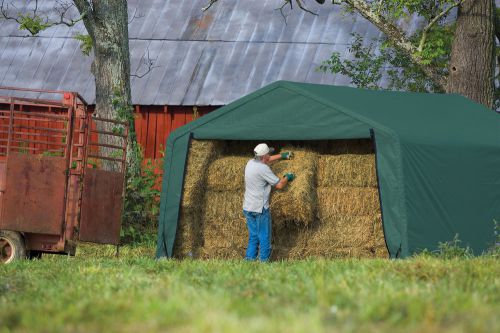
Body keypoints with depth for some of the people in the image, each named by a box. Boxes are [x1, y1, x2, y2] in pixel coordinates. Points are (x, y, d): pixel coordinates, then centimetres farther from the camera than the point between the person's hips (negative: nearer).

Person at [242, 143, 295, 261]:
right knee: (264, 237, 1)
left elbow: (266, 160, 30)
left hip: (247, 207, 8)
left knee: (253, 237, 14)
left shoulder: (251, 163, 7)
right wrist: (287, 177, 7)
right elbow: (279, 185, -12)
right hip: (260, 209, -8)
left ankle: (249, 259, 11)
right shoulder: (263, 169, -17)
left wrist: (281, 156, 36)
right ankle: (264, 261, 2)